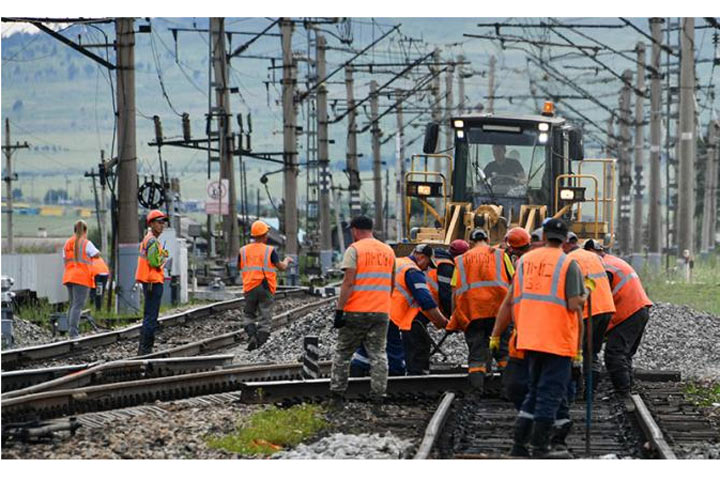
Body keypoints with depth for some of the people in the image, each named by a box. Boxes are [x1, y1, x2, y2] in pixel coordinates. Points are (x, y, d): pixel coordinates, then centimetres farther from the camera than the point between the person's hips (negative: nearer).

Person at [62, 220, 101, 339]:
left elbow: (65, 260, 13)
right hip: (82, 277, -6)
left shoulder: (68, 243, 11)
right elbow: (97, 254, 1)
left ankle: (70, 331, 12)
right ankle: (73, 331, -18)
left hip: (69, 277, 6)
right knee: (78, 305, -9)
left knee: (72, 304, 14)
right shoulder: (86, 243, -8)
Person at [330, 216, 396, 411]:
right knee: (378, 354, 6)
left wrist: (339, 310, -13)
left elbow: (348, 282, -14)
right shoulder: (388, 251, 11)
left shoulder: (354, 249, -7)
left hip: (356, 312, -4)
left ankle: (337, 395, 8)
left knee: (342, 353, 8)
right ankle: (378, 398, -1)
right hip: (381, 313, 4)